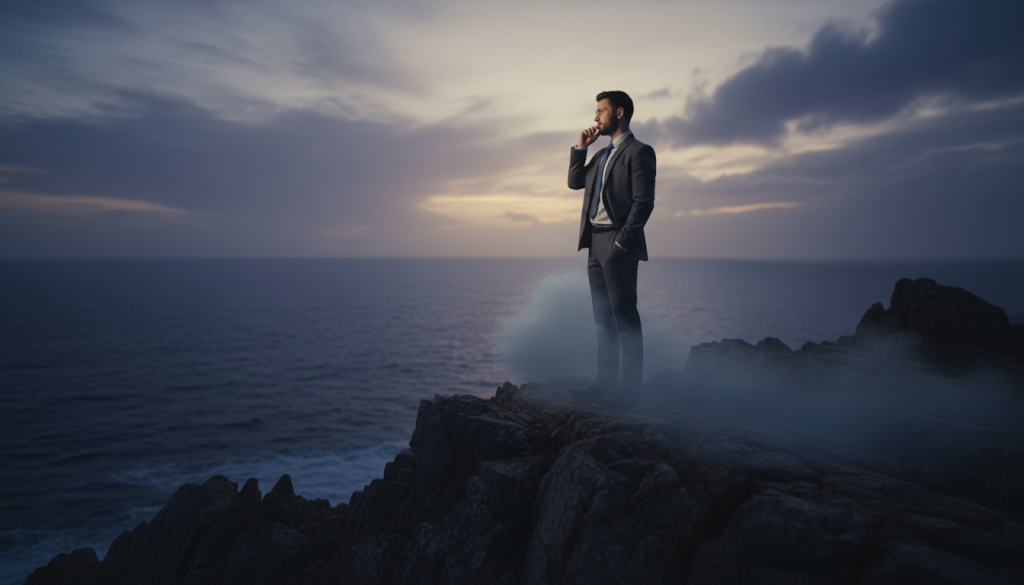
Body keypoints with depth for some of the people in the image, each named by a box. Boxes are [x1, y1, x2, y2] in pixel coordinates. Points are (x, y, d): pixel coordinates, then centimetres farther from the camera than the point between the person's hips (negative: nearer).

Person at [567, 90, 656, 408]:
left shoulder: (639, 152, -5)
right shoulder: (602, 154, 21)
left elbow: (644, 202, -12)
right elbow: (575, 181, 22)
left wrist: (623, 240, -18)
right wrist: (581, 147, 13)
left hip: (618, 245, -9)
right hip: (596, 244, 9)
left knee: (624, 317, -5)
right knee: (604, 318, 11)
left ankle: (630, 388, 0)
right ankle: (606, 381, 18)